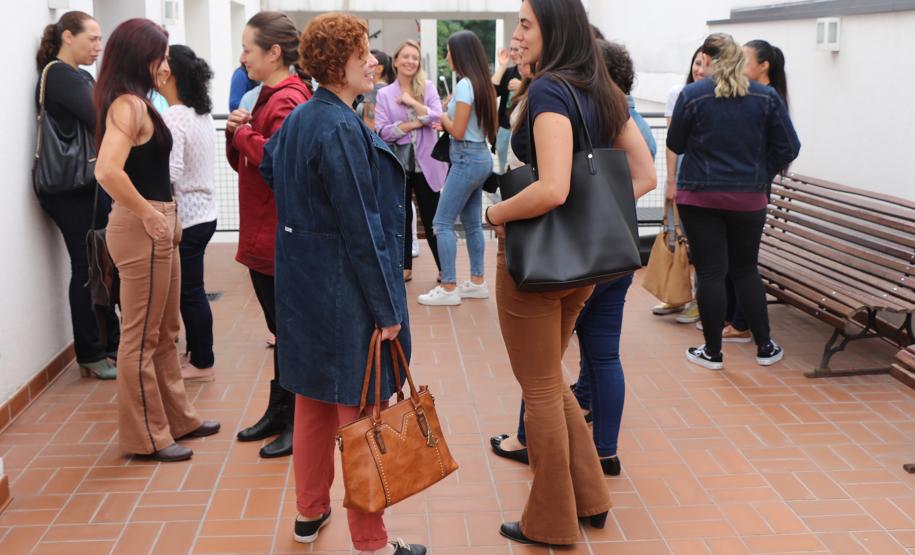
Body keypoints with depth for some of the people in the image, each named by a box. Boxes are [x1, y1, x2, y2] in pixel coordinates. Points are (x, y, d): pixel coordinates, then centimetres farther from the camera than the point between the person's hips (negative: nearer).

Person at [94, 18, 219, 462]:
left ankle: (177, 419, 31)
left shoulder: (136, 102, 13)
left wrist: (165, 215, 10)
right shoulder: (128, 104, -17)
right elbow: (107, 171, -30)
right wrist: (148, 215, -20)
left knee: (165, 333, 18)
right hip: (141, 229, -10)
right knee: (142, 337, 1)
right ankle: (146, 436, 13)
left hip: (157, 227, 10)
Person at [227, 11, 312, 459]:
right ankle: (278, 413, 28)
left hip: (281, 237, -10)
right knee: (281, 328, 17)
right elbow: (244, 162, 20)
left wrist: (244, 134, -15)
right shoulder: (269, 96, 15)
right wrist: (236, 133, 1)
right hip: (262, 235, 10)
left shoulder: (288, 100, -15)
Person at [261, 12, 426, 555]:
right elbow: (361, 226, -22)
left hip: (304, 284, 9)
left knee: (314, 401, 19)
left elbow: (269, 166, 26)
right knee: (360, 410, 0)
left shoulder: (300, 118, 7)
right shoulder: (342, 129, -21)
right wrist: (387, 308, -17)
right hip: (346, 290, -9)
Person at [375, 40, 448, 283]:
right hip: (397, 163, 1)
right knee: (401, 217, 10)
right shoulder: (384, 94, 1)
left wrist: (413, 102, -18)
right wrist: (414, 124, -14)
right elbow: (381, 131, -9)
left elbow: (437, 118, -12)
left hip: (425, 163, -1)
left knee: (431, 218, 5)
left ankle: (444, 268, 14)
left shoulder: (428, 87, 2)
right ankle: (404, 267, 21)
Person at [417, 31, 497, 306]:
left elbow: (458, 132, -18)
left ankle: (448, 288, -4)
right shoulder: (483, 84, 10)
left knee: (442, 222, -5)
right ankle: (477, 282, 20)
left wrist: (444, 119, 2)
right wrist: (448, 122, 11)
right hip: (481, 157, 9)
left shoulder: (464, 85, -16)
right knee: (472, 223, 14)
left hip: (466, 159, -9)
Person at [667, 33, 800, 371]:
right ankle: (765, 347, 20)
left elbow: (675, 145, 2)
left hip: (699, 197, -2)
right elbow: (788, 147, 0)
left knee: (709, 272, 4)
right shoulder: (766, 97, -1)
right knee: (746, 270, 16)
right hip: (749, 199, 3)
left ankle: (712, 352, 11)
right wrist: (760, 173, 11)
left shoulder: (692, 96, -8)